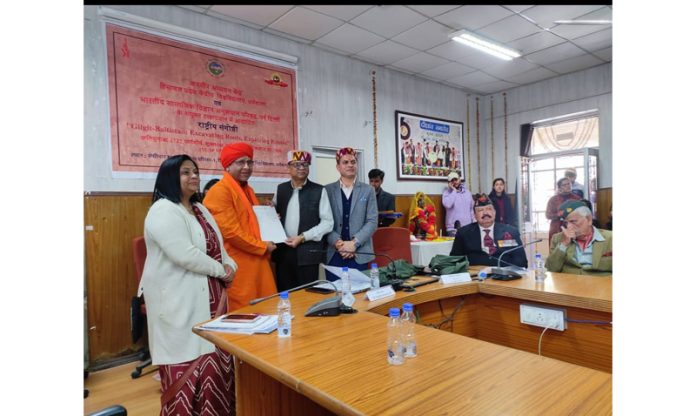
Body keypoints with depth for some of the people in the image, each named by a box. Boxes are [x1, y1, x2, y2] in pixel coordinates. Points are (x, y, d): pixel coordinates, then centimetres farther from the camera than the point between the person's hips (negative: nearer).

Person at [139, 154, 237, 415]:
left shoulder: (200, 209, 15)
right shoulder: (163, 211, -14)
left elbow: (217, 246, 17)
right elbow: (185, 255, -24)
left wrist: (229, 265, -3)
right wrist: (221, 271, -12)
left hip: (208, 297, 9)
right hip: (179, 301, -9)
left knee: (215, 358, 14)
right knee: (189, 362, -3)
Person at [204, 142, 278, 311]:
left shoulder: (248, 190, 17)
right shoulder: (219, 192, -13)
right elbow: (231, 231, -20)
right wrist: (263, 246, -12)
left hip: (257, 260, 9)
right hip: (237, 267, -9)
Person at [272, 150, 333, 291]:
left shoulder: (319, 191, -2)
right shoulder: (280, 189, 10)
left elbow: (328, 222, -5)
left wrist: (303, 237, -13)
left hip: (308, 253, -3)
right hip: (283, 251, 3)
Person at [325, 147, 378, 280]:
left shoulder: (368, 190, 7)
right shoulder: (328, 190, 5)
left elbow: (372, 222, 0)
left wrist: (354, 243, -12)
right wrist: (338, 243, -14)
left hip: (360, 254, 1)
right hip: (334, 254, 0)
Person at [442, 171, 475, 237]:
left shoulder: (467, 192, 12)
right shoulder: (447, 193, -2)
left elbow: (472, 209, 17)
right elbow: (447, 204, -22)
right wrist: (454, 190, -13)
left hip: (468, 227, 4)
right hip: (453, 228, -4)